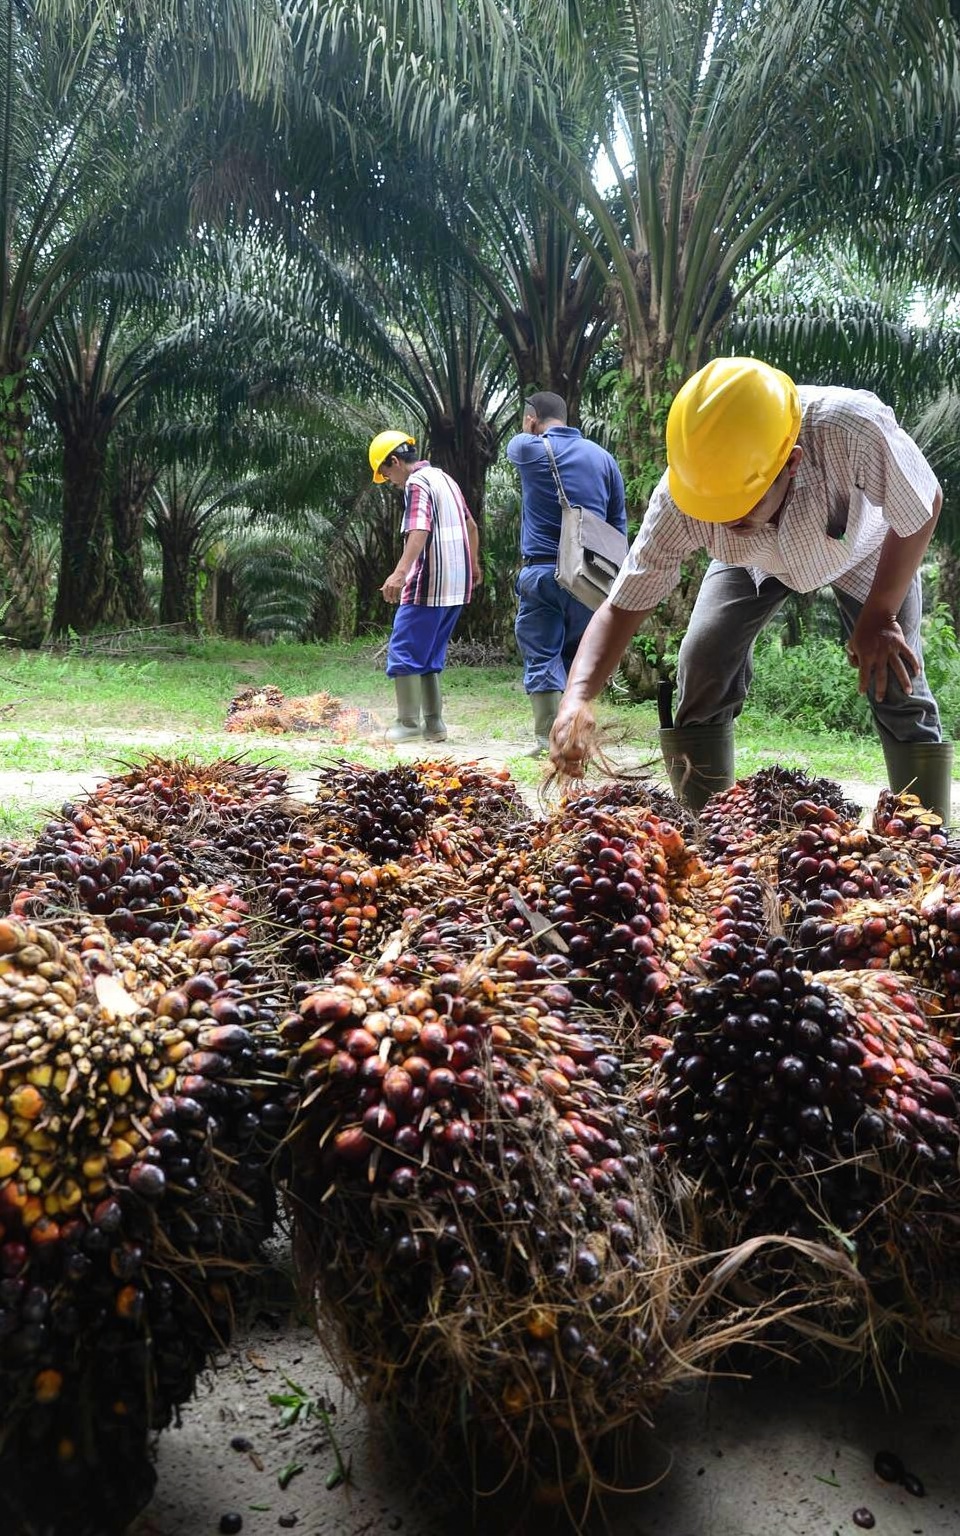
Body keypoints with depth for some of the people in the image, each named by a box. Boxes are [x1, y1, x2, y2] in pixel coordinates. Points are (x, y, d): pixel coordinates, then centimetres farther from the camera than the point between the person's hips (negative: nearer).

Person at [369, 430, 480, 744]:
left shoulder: (417, 483, -9)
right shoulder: (444, 478, 19)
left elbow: (419, 531, -26)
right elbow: (471, 526, 29)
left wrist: (400, 572, -37)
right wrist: (474, 565, 43)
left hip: (429, 583, -9)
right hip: (456, 584, 9)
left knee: (403, 651, -3)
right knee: (429, 655, 14)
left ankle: (408, 724, -5)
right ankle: (434, 723, 13)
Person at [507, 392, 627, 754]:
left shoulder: (529, 448, 1)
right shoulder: (603, 457, 11)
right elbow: (619, 525, 13)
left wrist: (531, 432, 46)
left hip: (541, 571, -3)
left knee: (541, 658, 0)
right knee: (578, 657, 10)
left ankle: (548, 737, -7)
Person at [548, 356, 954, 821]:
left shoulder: (853, 431, -45)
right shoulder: (677, 501, -38)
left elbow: (921, 511, -26)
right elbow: (622, 606, -33)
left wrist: (879, 616, -22)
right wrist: (578, 696, -50)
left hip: (863, 551, -1)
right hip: (754, 561, 2)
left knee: (896, 684, -11)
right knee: (701, 672, -14)